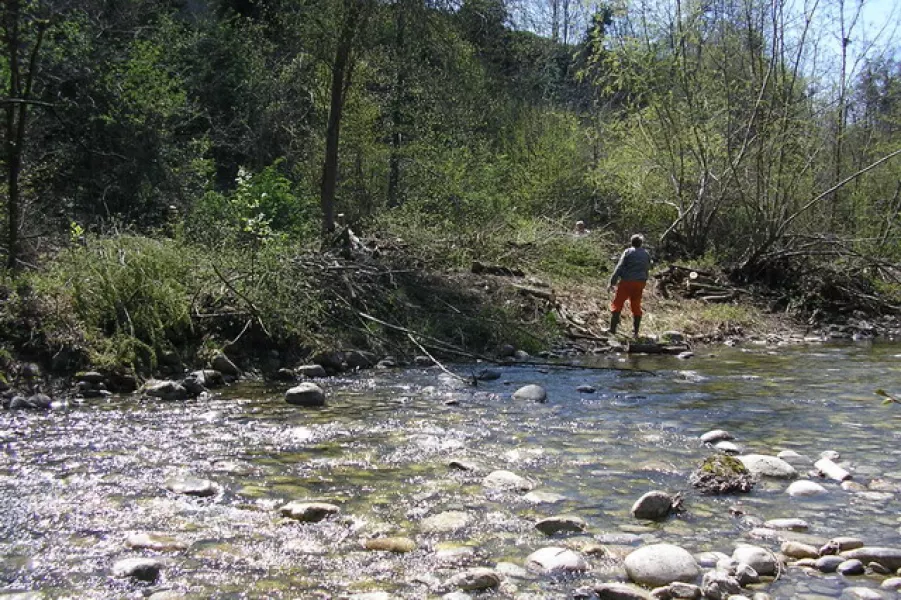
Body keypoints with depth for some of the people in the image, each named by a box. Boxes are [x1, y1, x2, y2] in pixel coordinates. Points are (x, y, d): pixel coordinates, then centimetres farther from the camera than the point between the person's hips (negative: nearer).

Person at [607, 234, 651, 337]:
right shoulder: (646, 254, 9)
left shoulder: (628, 252, -7)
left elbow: (619, 268, -11)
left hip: (626, 282, -5)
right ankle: (635, 331, 15)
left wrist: (612, 281, -9)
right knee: (636, 307, 13)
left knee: (617, 304, 0)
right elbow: (647, 269, 15)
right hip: (639, 283, 5)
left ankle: (612, 329, -6)